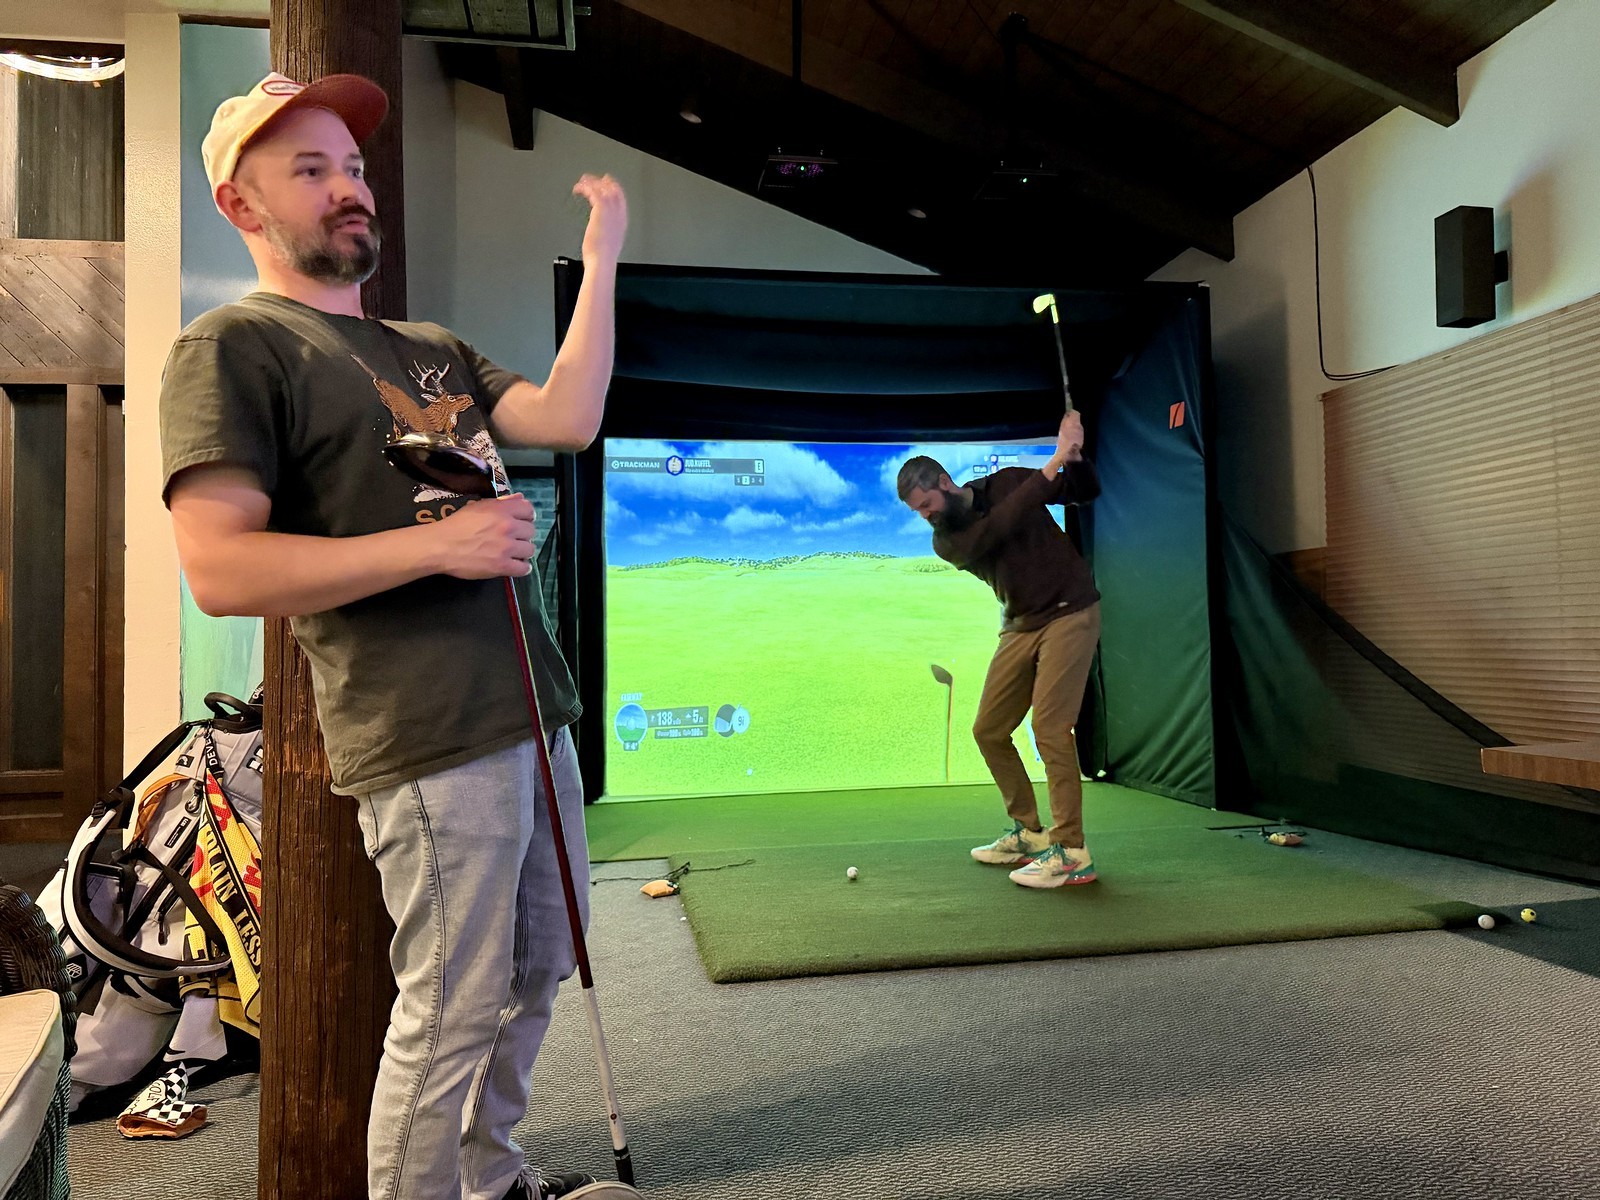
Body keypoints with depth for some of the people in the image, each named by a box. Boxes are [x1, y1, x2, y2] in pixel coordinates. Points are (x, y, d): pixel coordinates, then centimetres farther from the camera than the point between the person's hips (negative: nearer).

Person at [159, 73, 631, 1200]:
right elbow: (220, 571, -16)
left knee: (537, 972, 20)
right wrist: (437, 544, -19)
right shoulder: (232, 347, -5)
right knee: (450, 1015, -1)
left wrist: (601, 259, 4)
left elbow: (569, 419, 5)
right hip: (431, 740, -8)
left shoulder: (431, 346, 20)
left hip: (534, 716, 9)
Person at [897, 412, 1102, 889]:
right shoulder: (946, 540, -2)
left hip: (1070, 613, -5)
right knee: (989, 730, 6)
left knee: (1049, 726, -17)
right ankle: (1029, 833, 21)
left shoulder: (1007, 481, -3)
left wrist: (1074, 455, -19)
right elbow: (998, 527, -21)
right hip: (1020, 628, 5)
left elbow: (1087, 491, 2)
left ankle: (1072, 852, -12)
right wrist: (1055, 461, -25)